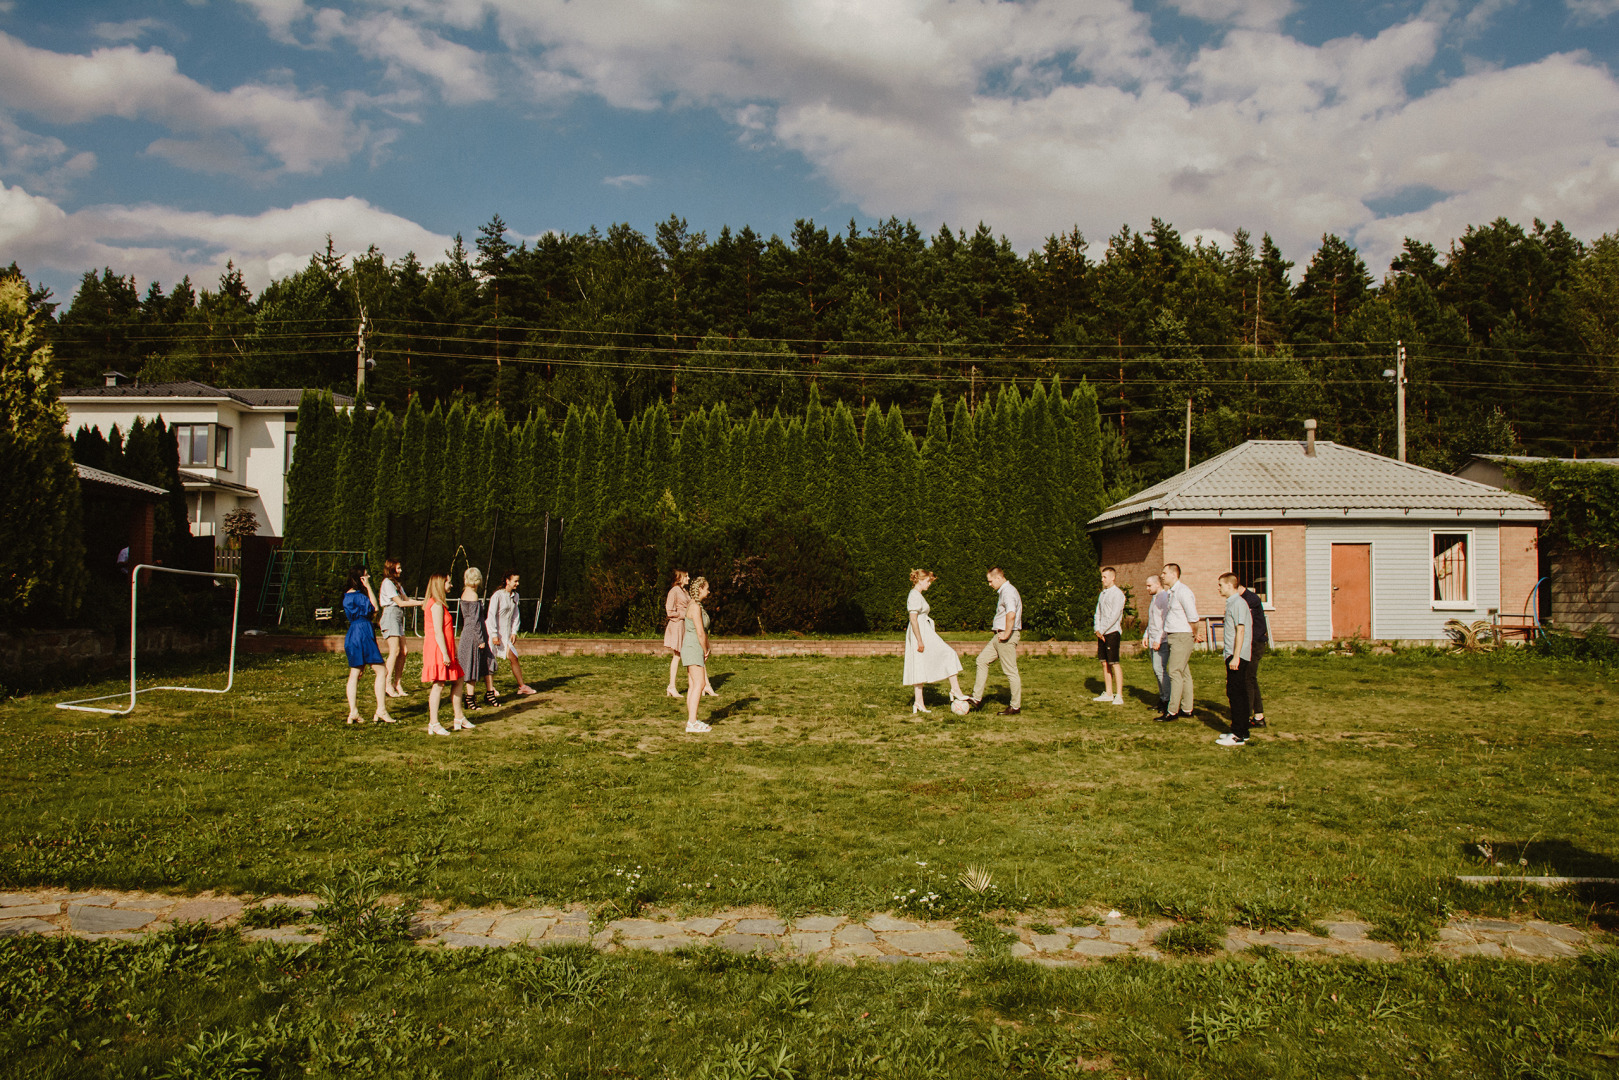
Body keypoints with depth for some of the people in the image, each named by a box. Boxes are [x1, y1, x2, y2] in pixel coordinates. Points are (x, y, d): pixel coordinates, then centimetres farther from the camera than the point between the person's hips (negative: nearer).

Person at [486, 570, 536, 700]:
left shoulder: (515, 596, 8)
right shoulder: (498, 595, -14)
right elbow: (491, 615, -15)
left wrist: (514, 632, 5)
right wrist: (494, 635, -17)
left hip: (506, 633, 7)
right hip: (493, 632, -6)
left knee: (513, 658, 6)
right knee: (491, 661, -2)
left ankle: (521, 686, 14)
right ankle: (490, 690, 5)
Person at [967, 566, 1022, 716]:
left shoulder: (1008, 591, -17)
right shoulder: (1003, 591, 16)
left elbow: (1011, 614, -31)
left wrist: (1006, 634, -23)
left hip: (1007, 637, -11)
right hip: (999, 635, 11)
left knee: (1011, 671, -3)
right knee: (982, 660, 10)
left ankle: (1016, 706, 6)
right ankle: (977, 699, 12)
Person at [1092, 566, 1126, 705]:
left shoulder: (1117, 593, -7)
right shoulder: (1103, 593, 17)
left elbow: (1115, 615, -14)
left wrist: (1102, 630, -13)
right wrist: (1097, 629, 1)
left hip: (1112, 631, -8)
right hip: (1102, 633, 8)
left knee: (1114, 664, -8)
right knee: (1104, 663, 8)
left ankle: (1119, 696, -7)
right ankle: (1108, 693, 14)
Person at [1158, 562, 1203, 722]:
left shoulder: (1183, 591, -15)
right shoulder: (1170, 592, 15)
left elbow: (1193, 617, -17)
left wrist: (1195, 635, -5)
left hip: (1182, 636, -10)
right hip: (1173, 636, 10)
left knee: (1175, 673, -10)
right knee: (1184, 673, 12)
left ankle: (1172, 711, -9)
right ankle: (1186, 709, 16)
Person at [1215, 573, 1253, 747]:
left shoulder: (1238, 603, -14)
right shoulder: (1232, 602, 16)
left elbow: (1241, 630, -19)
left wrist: (1235, 657, -22)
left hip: (1237, 656, -10)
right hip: (1233, 655, 10)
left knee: (1236, 694, -7)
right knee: (1238, 694, 13)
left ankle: (1238, 735, -5)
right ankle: (1241, 732, 20)